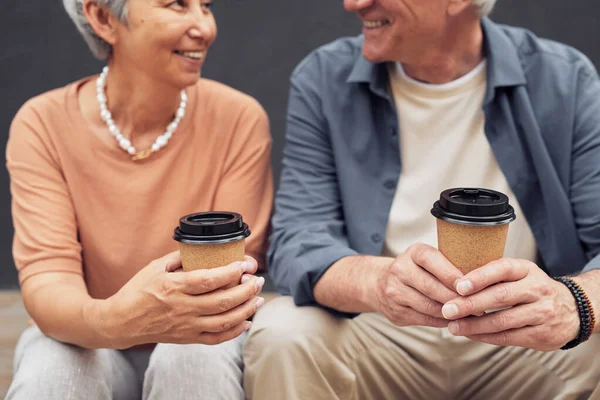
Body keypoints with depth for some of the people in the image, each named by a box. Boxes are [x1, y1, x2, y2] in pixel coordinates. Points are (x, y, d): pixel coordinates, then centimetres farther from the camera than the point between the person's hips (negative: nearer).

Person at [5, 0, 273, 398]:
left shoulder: (239, 119, -13)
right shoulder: (42, 125, -13)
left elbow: (238, 269, -12)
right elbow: (46, 280, -21)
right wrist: (110, 321, -45)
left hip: (195, 347, 0)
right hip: (88, 341, 1)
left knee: (198, 356, -32)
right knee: (53, 365, -30)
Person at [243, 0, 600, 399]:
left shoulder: (567, 82, -6)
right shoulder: (324, 80, -4)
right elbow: (298, 240, -13)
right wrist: (376, 281, -37)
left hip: (526, 344, 1)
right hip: (378, 341, 0)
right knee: (280, 338, -29)